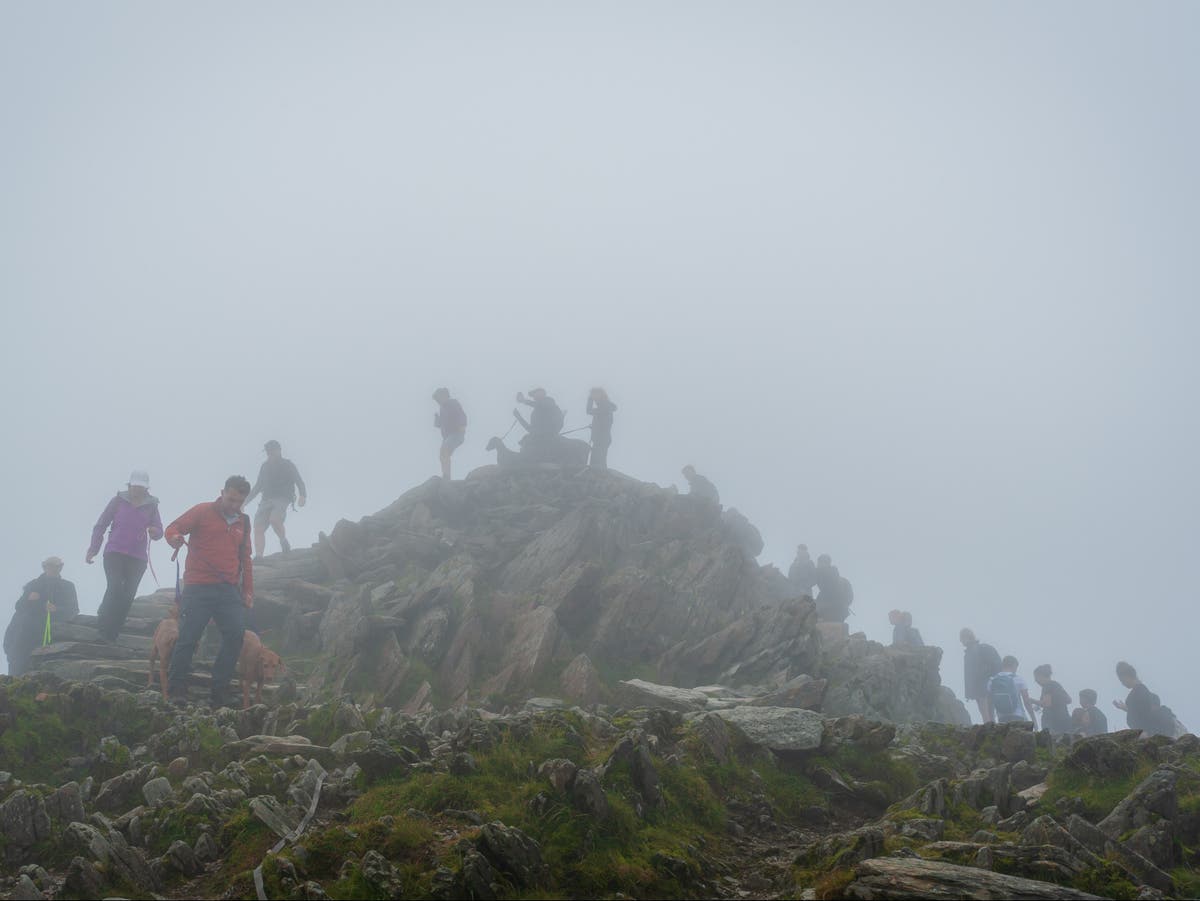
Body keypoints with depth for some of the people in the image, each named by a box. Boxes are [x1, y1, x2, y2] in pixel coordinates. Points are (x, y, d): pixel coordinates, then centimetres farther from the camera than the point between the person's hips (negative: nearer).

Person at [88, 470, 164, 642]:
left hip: (138, 558, 2)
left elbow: (159, 531, 4)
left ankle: (111, 633, 8)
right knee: (115, 587, -18)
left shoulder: (151, 506, 8)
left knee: (128, 595, -1)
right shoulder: (118, 501, 4)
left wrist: (155, 532, -21)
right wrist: (93, 549, 0)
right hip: (114, 553, -2)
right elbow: (101, 525, 6)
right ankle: (102, 625, -1)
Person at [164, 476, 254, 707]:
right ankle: (176, 691, 2)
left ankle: (220, 692, 0)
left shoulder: (243, 522, 19)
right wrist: (175, 538, -27)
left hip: (229, 591, 4)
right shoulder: (203, 512, 3)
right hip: (198, 588, -4)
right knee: (188, 637, -8)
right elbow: (173, 528, -3)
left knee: (236, 635, -9)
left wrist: (248, 591, 17)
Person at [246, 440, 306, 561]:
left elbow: (299, 482, 1)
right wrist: (245, 501, 24)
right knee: (258, 527, -13)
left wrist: (303, 496, -19)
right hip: (266, 500, 5)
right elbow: (257, 486, 28)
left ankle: (284, 542, -9)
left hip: (282, 499, -5)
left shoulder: (288, 465, 7)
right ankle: (258, 557, -17)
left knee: (274, 519, -32)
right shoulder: (265, 466, 21)